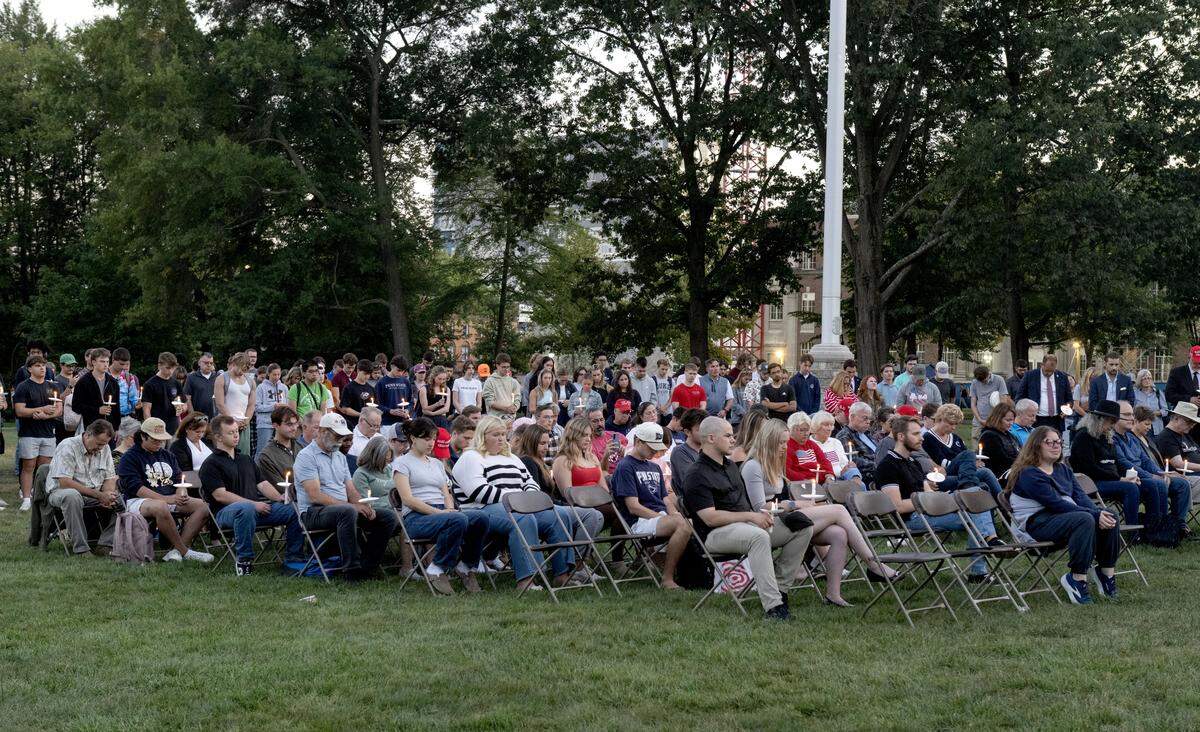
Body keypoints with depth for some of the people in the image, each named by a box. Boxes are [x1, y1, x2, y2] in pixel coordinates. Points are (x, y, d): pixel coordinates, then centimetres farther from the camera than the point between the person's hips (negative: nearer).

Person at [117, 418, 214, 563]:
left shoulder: (167, 455, 21)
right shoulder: (129, 458, -1)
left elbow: (179, 479, 18)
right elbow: (135, 488, -13)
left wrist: (181, 495, -7)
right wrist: (166, 499, -20)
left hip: (170, 499, 6)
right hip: (138, 502, -6)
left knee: (201, 506, -17)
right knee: (160, 507, -41)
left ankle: (176, 551, -28)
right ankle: (184, 551, -33)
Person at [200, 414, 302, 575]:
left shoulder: (245, 459, 27)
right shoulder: (211, 464, 3)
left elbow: (262, 483, 22)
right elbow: (220, 495, -9)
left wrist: (279, 498, 0)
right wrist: (253, 504, -16)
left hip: (257, 507, 7)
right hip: (226, 511, -6)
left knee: (293, 509, -14)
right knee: (246, 508, -42)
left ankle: (293, 557, -7)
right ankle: (243, 560, -32)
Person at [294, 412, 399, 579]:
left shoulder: (340, 457, 21)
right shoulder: (306, 456, -6)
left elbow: (351, 490, 16)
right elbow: (315, 496, -16)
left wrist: (364, 506, -7)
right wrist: (351, 505, -20)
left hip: (345, 509, 8)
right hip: (314, 512, -8)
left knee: (388, 518, -7)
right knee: (348, 512, -40)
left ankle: (366, 566, -8)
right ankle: (352, 570, -34)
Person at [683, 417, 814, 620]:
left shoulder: (730, 465, 20)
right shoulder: (697, 475, -9)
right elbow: (710, 518, -18)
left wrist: (759, 513, 5)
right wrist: (750, 516, -16)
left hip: (748, 524, 9)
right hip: (717, 534, -9)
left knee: (803, 528, -4)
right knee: (759, 536, -40)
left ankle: (779, 587, -5)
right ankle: (772, 605, -43)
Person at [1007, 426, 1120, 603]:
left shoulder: (1063, 470, 20)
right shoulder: (1028, 474, -8)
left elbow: (1080, 496, 8)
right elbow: (1056, 504, -17)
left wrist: (1098, 513, -14)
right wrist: (1095, 515, -21)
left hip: (1067, 516, 8)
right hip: (1037, 524, -8)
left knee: (1110, 518, -14)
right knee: (1085, 519, -33)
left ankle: (1106, 572, -7)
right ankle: (1077, 579, -30)